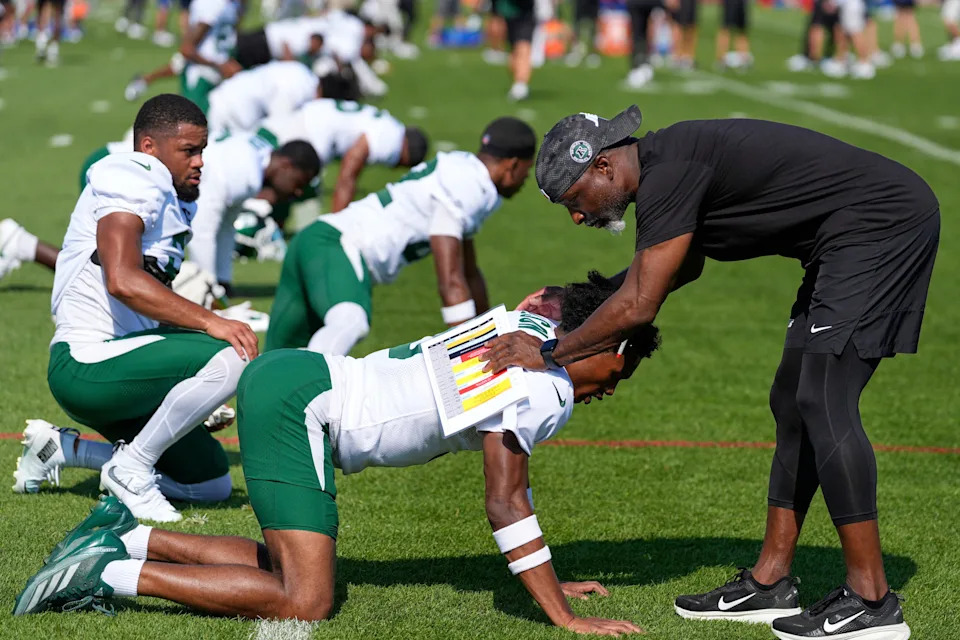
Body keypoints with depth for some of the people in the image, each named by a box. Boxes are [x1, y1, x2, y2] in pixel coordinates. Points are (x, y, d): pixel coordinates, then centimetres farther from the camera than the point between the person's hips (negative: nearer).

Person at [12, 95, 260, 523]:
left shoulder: (171, 200, 19)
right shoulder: (134, 181, -11)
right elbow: (123, 282, -27)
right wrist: (211, 322, -29)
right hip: (87, 363, -10)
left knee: (213, 484, 15)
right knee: (230, 359, -28)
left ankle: (60, 448, 18)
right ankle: (132, 468, -12)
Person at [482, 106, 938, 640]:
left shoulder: (667, 176, -18)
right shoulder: (666, 163, 12)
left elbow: (639, 307, -18)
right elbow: (685, 267, 30)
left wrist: (550, 354, -7)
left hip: (883, 224, -11)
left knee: (823, 402, -13)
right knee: (794, 402, 12)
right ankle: (770, 583, 17)